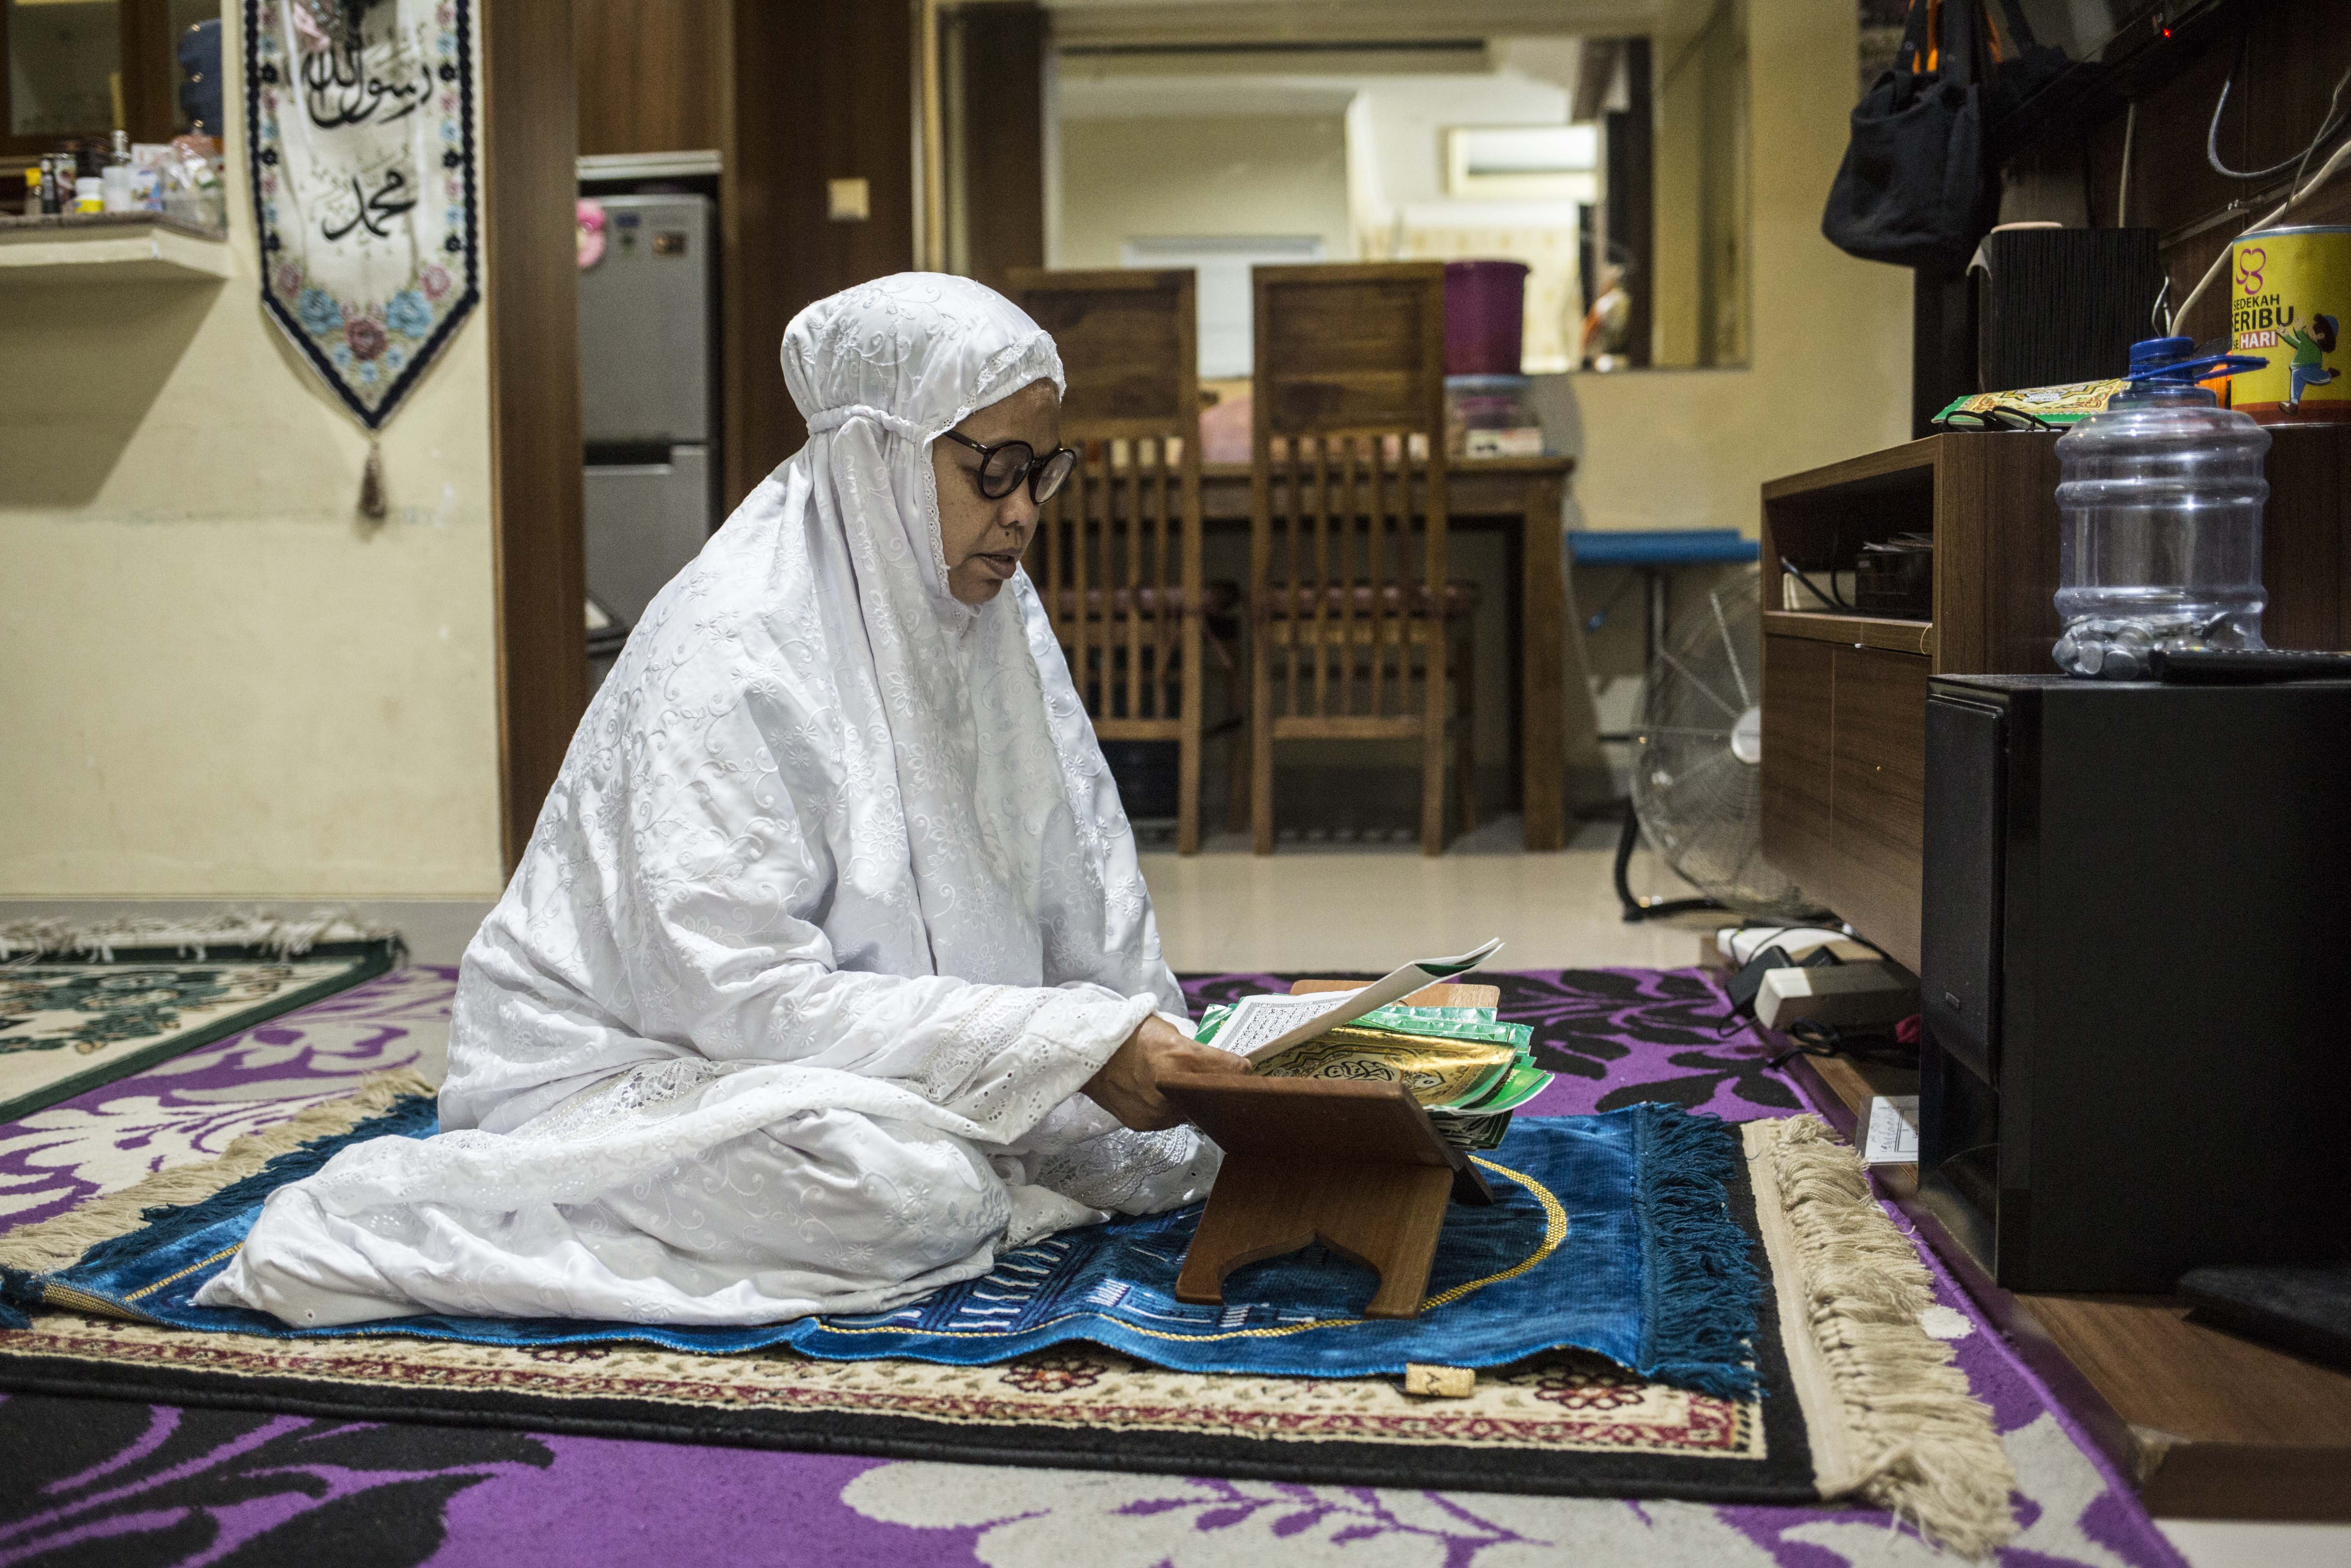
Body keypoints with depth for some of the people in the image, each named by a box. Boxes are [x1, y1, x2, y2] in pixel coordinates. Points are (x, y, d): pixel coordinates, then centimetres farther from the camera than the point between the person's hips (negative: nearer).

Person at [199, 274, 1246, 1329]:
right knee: (910, 1193, -34)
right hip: (638, 1066, -7)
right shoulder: (725, 659, -23)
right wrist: (1069, 1046, -30)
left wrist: (1141, 1053, -9)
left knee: (1177, 1151, -5)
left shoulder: (993, 611, 0)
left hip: (885, 1073, 8)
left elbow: (1091, 915, 5)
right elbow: (743, 994, -28)